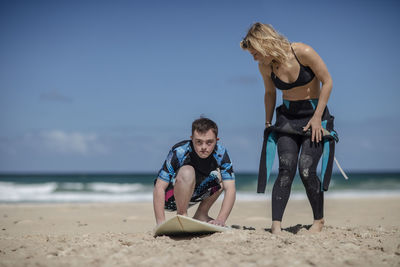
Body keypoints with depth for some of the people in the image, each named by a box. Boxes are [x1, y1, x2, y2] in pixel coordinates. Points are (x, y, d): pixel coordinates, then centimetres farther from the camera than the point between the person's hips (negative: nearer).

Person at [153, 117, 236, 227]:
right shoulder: (179, 152, -27)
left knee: (221, 174, -10)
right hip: (170, 199, -5)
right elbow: (159, 188, -29)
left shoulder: (220, 153, -18)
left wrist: (221, 220, -38)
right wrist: (161, 223, -37)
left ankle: (201, 215, 1)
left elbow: (230, 189, -23)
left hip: (193, 195, 5)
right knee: (187, 172, -32)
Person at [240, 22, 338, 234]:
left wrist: (317, 117, -15)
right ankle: (276, 224, -14)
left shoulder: (303, 53, -20)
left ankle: (319, 220, 8)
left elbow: (327, 82, -13)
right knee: (286, 170, -12)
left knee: (306, 169, -13)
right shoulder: (265, 67, -5)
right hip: (287, 116, 3)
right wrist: (268, 123, 9)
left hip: (314, 113, -3)